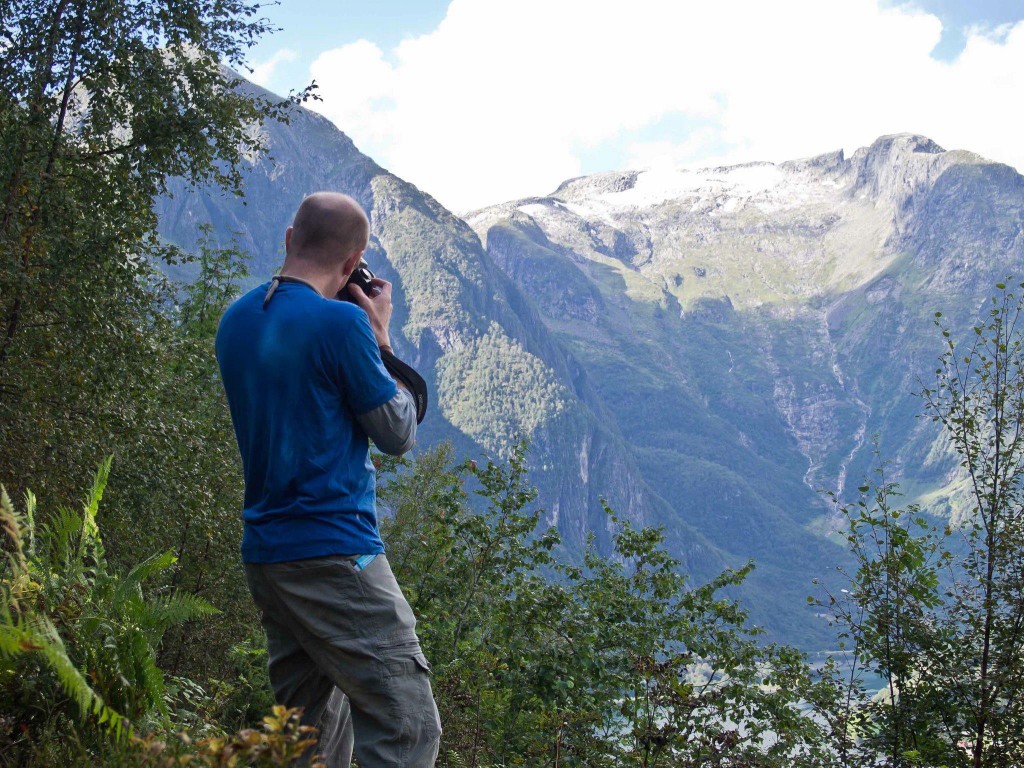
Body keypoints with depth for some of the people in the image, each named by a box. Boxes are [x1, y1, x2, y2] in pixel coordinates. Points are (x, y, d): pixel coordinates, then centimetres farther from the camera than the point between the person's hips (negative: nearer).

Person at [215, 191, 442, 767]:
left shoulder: (236, 322, 10)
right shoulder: (341, 322, -14)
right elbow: (398, 434, -6)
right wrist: (380, 337, 4)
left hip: (265, 549, 9)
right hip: (335, 552, -8)